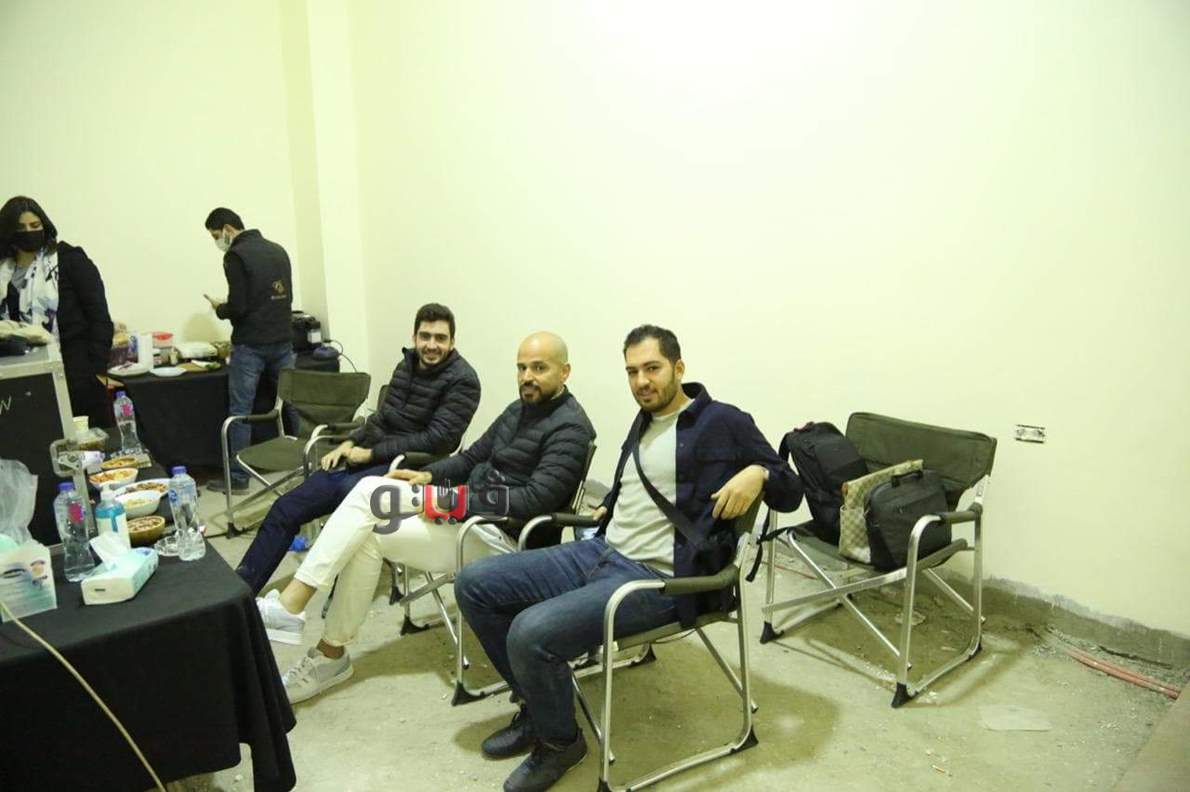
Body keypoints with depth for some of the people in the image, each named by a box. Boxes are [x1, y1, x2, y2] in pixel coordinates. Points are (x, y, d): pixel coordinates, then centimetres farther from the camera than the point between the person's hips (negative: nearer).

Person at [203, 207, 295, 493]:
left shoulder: (235, 255, -10)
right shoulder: (278, 250, 11)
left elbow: (237, 306, -15)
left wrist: (219, 308, 4)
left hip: (250, 345, -6)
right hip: (282, 341, 7)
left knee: (240, 412, 1)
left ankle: (238, 477, 5)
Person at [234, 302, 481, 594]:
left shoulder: (462, 380, -9)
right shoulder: (407, 365, 13)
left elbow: (438, 439, -17)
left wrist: (371, 453, -15)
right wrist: (349, 443, 3)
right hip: (367, 457, 7)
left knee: (347, 490, -35)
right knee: (285, 508, -2)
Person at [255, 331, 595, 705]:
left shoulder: (570, 428, -16)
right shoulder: (520, 408, 12)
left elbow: (537, 499, -26)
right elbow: (474, 457, 19)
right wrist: (429, 475, 2)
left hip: (503, 534, -9)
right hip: (469, 508, 9)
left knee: (368, 537, -14)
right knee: (370, 490, -8)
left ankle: (330, 654, -2)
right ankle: (290, 603, -7)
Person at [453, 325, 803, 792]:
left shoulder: (723, 423, -4)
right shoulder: (644, 422, 18)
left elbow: (790, 493, -1)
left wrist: (758, 472, -21)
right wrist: (611, 509, 16)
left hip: (657, 580, -8)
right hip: (600, 552, 9)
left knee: (531, 634, -28)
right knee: (474, 584, 1)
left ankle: (560, 741, 4)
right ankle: (538, 705, 16)